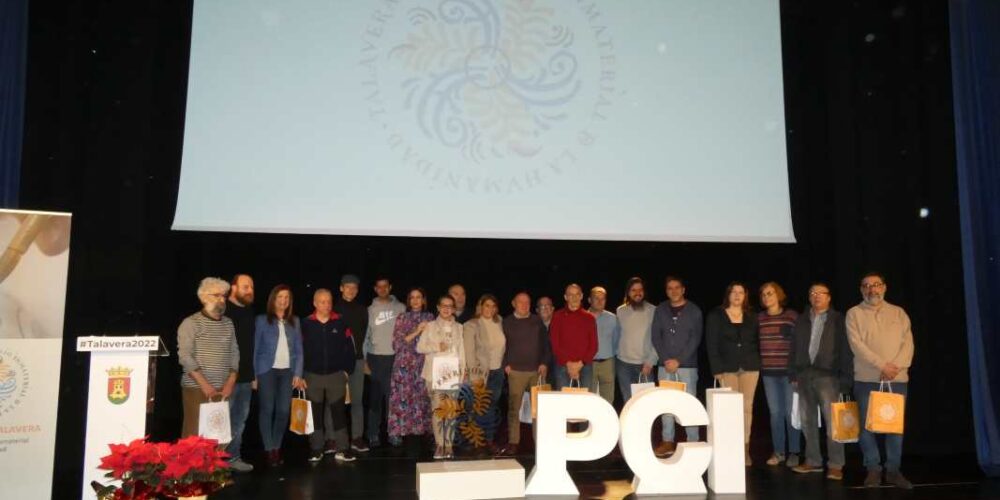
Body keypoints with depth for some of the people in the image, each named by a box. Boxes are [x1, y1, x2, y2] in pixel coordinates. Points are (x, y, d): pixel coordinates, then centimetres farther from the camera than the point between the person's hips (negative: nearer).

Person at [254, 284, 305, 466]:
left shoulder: (294, 321, 10)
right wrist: (255, 374, -6)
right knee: (267, 410, -1)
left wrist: (298, 373, 2)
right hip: (267, 370, -3)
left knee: (284, 411, 2)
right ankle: (269, 449, 6)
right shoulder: (262, 320, 3)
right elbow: (256, 348, 1)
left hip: (287, 371, 3)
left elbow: (299, 349, 9)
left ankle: (277, 447, 15)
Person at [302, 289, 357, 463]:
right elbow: (300, 349, 3)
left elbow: (349, 348, 2)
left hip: (336, 375, 0)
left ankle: (342, 449, 6)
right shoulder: (306, 324, -2)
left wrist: (347, 370, -2)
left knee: (338, 412, 1)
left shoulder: (340, 322, -1)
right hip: (313, 376, 1)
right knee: (316, 414, 9)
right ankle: (316, 449, 19)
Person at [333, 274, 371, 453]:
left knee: (357, 399, 3)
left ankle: (357, 437, 7)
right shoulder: (334, 308, 1)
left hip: (356, 359, 3)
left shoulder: (362, 309, 11)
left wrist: (358, 350, 9)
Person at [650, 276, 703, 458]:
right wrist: (666, 359, -7)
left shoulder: (694, 310, 0)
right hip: (665, 365, 3)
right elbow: (655, 336, 4)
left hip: (687, 365, -3)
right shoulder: (660, 310, 7)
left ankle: (692, 442, 4)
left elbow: (695, 339, -5)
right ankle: (667, 442, 11)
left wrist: (678, 360, -12)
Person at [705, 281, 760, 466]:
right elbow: (711, 344, -1)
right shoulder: (715, 316, 4)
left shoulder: (751, 318, 12)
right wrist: (717, 369, -8)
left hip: (750, 367, 2)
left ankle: (745, 449, 6)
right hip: (728, 367, -2)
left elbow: (757, 342, 12)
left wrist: (758, 364, -1)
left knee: (747, 407, 0)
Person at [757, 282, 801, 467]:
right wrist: (758, 364, 4)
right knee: (775, 412, 8)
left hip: (789, 371, -3)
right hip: (768, 372, 3)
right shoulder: (759, 318, 7)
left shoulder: (792, 316, -2)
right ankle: (778, 451, 16)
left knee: (791, 412, 0)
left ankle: (794, 452, 11)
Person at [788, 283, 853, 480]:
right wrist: (793, 375, 8)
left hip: (827, 375, -4)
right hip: (804, 375, 5)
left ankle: (835, 465, 1)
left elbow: (846, 351, -4)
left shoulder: (838, 320, 1)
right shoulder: (801, 321, 14)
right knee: (808, 421, 9)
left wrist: (845, 379, -10)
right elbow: (794, 350, 15)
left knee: (832, 422, -7)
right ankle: (813, 461, 18)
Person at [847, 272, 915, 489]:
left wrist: (896, 366, -13)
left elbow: (908, 342, 2)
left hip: (897, 378, 2)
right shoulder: (854, 313, 3)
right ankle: (873, 469, 12)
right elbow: (857, 344, -8)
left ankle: (893, 470, 15)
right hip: (867, 378, -2)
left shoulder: (898, 313, 11)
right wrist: (881, 365, -16)